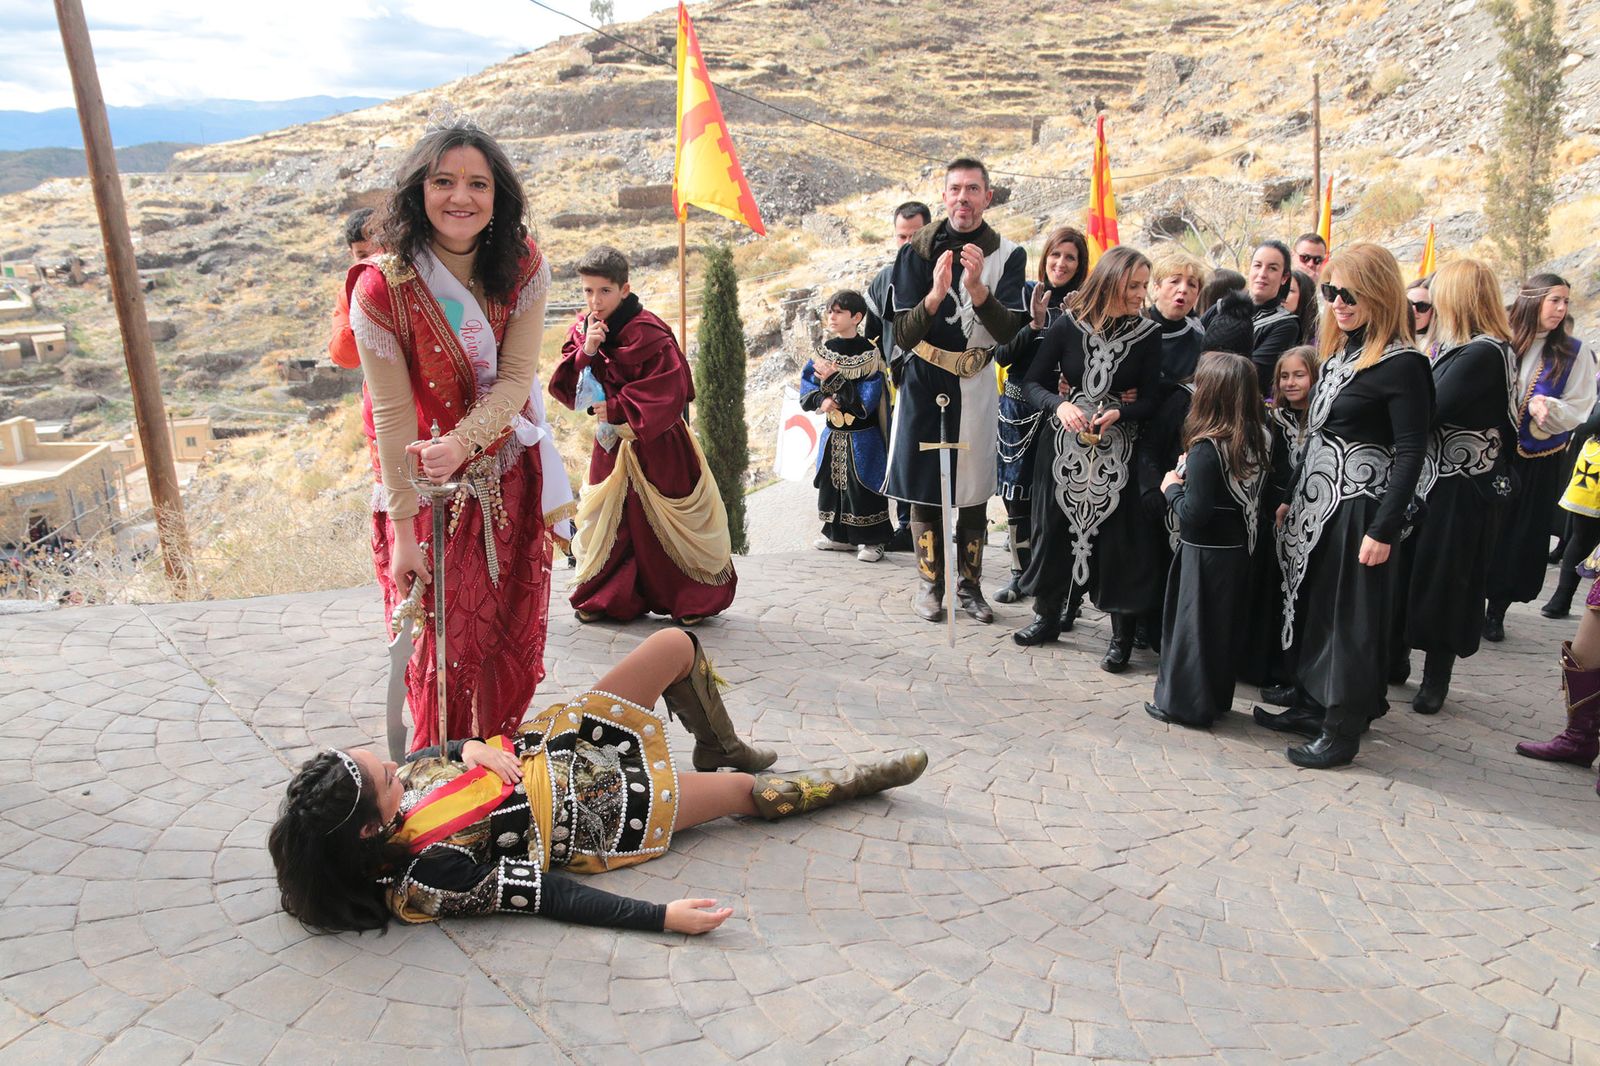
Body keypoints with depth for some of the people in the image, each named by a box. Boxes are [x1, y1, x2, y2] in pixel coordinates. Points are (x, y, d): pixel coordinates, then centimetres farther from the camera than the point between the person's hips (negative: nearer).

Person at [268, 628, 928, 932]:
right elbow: (543, 895, -28)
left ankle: (720, 749, 37)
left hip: (552, 748, 7)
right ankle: (865, 778, 34)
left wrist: (471, 747, -14)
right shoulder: (432, 879, -32)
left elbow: (435, 754, 8)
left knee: (677, 645, 6)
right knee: (751, 792, 6)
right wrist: (663, 917, -30)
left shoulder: (393, 794, -14)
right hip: (600, 814, -6)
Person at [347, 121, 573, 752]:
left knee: (515, 639, 11)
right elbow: (393, 415, -18)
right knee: (445, 647, 0)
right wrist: (404, 531, -16)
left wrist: (462, 441, -32)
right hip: (429, 486, -3)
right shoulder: (382, 286, -19)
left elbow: (516, 378, -13)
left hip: (509, 474, 3)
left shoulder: (525, 268, -10)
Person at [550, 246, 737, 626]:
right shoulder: (581, 330, 3)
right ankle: (605, 597, 23)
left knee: (667, 521, 1)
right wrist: (586, 352, -18)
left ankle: (694, 598, 15)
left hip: (656, 442, -6)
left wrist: (617, 408, -20)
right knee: (604, 516, 9)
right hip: (610, 441, 6)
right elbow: (563, 387, -2)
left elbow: (670, 391, -22)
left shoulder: (649, 333, -18)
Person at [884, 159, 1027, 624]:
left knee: (974, 487, 5)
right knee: (923, 482, 2)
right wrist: (935, 294, -28)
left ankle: (970, 584, 18)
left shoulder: (1007, 255, -2)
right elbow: (904, 333, -10)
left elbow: (1010, 331, -13)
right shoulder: (918, 250, -4)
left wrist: (977, 289, -28)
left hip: (976, 382, 1)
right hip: (924, 379, 0)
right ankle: (929, 582, 15)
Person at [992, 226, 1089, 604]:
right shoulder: (1024, 294, 2)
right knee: (1017, 497, 5)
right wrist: (1034, 325, -17)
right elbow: (1001, 355, -4)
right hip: (1019, 409, 1)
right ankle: (1021, 572, 19)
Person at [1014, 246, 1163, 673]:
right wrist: (1060, 405, -21)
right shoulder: (1067, 325, -5)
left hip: (1117, 450, -1)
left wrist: (1118, 413, -22)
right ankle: (1047, 615, 28)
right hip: (1064, 444, 1)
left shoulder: (1148, 333, -5)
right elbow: (1033, 382, -3)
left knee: (1118, 535, 0)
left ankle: (1122, 635, 13)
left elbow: (1150, 400, -3)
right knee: (1055, 526, 9)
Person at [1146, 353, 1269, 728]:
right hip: (1238, 547, 8)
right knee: (1224, 625, 17)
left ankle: (1184, 703, 15)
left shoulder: (1207, 449, -22)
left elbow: (1194, 513, -25)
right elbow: (1258, 495, 10)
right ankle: (1216, 698, 30)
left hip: (1206, 552, -7)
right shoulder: (1256, 441, 0)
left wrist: (1172, 487, -6)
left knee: (1192, 624, 5)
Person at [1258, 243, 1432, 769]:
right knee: (1309, 604, 14)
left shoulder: (1403, 365, -14)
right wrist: (1292, 497, 16)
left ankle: (1343, 728, 11)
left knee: (1349, 616, 1)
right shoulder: (1338, 351, 10)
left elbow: (1411, 452, -16)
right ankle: (1312, 705, 28)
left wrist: (1384, 529, -19)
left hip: (1358, 507, -8)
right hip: (1317, 500, 8)